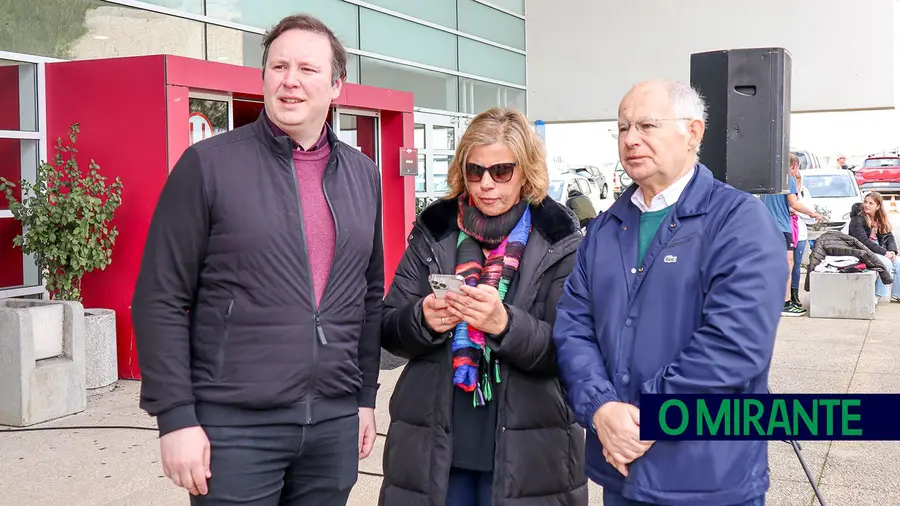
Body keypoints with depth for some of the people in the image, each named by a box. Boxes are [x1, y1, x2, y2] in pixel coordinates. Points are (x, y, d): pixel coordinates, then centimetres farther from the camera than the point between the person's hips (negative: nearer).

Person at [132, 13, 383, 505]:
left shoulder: (362, 174, 8)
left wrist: (366, 396, 12)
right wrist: (176, 416, -12)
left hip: (335, 420, 5)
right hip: (235, 424, -4)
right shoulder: (209, 165, -6)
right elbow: (161, 301, -8)